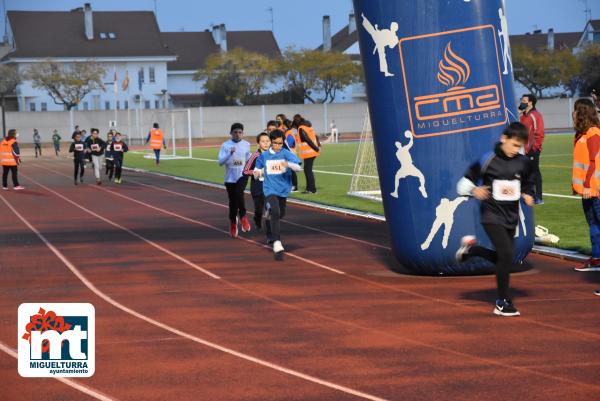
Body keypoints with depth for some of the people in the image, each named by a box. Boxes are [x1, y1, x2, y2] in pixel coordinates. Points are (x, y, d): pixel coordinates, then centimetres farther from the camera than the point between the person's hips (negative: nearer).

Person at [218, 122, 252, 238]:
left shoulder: (246, 145, 3)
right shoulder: (225, 145, -5)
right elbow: (220, 162, -14)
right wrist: (230, 153, -27)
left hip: (242, 175, 0)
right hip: (230, 177, 0)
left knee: (239, 193, -27)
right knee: (233, 202, 6)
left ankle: (242, 216, -7)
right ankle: (233, 222, 28)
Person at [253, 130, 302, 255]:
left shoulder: (286, 153, -6)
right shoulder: (264, 156, 2)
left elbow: (298, 167, -18)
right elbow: (258, 169, 19)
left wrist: (288, 164, -38)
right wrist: (257, 173, -5)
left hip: (283, 189, 2)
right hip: (270, 189, -2)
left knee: (280, 214, 19)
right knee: (275, 213, -23)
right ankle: (277, 242, -27)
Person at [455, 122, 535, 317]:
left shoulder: (523, 163, 1)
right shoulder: (487, 161, -11)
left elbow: (527, 184, 20)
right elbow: (464, 183, -5)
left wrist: (528, 195, 0)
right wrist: (474, 191, -25)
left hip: (511, 217, 6)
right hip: (492, 216, -6)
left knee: (502, 258, 12)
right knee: (507, 254, -16)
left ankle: (470, 248, 38)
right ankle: (503, 303, -4)